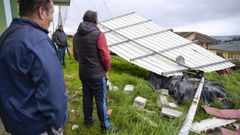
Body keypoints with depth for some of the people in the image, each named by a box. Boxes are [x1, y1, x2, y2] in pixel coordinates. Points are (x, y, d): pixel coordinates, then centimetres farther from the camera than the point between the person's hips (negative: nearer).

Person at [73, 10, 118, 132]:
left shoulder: (76, 35, 5)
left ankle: (88, 121, 34)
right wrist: (107, 68, 0)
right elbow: (105, 55, -18)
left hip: (83, 73, 7)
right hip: (97, 74, -6)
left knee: (86, 97, 18)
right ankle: (105, 126, 19)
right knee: (101, 100, 5)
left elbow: (75, 55, 12)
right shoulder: (98, 34, -17)